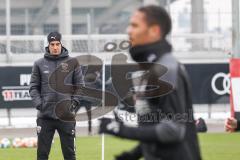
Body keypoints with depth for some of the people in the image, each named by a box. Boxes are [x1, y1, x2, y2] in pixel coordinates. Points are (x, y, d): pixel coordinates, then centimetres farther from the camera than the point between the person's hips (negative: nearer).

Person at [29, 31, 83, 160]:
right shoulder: (39, 64, 6)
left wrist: (74, 101, -5)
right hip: (45, 115, 0)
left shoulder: (72, 63, 5)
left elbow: (79, 85, 8)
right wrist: (38, 103, -7)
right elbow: (34, 87, 7)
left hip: (66, 115, 0)